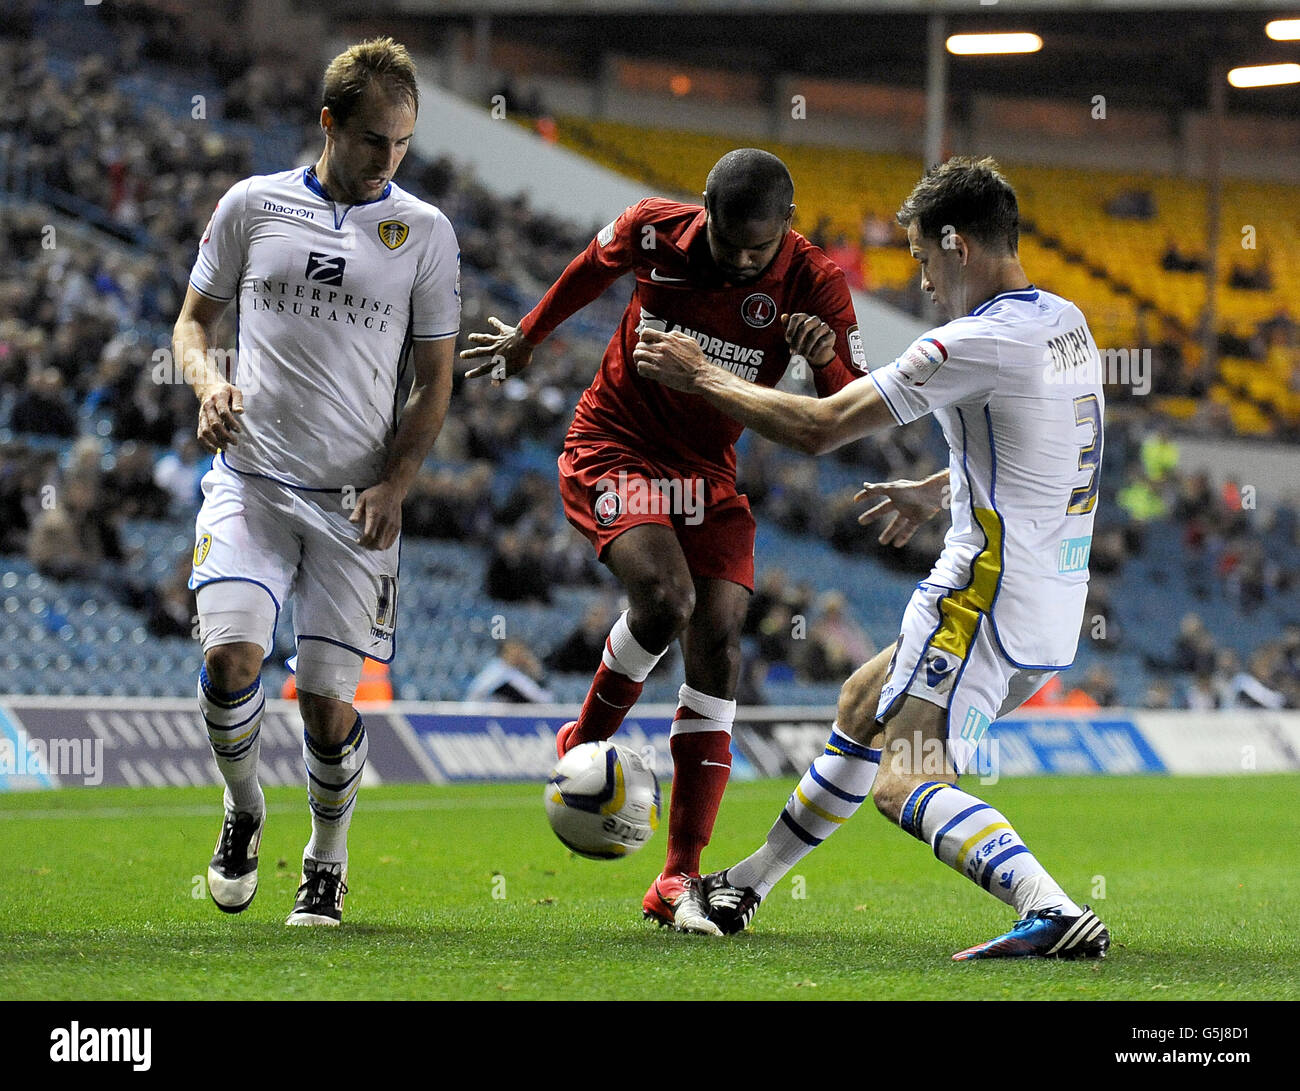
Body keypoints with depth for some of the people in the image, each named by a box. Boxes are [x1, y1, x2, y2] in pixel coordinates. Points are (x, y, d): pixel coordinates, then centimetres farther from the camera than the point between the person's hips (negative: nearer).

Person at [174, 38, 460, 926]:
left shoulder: (425, 233, 4)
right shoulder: (253, 206, 5)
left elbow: (435, 381, 6)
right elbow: (194, 319, 16)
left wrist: (394, 484, -8)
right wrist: (208, 381, -7)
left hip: (357, 502, 0)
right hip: (250, 480, 0)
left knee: (329, 703, -3)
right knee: (231, 655, -20)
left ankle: (328, 862, 23)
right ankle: (243, 811, 9)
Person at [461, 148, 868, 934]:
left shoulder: (815, 284, -14)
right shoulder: (654, 232, -14)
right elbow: (590, 271, 9)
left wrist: (829, 357, -37)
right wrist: (526, 339, 25)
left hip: (709, 470, 2)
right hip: (614, 447, -2)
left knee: (718, 641, -9)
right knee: (663, 597, -27)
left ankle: (681, 879, -4)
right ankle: (584, 747, 3)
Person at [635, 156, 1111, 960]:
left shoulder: (980, 342, -18)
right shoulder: (1066, 323, 9)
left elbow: (818, 428, -14)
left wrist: (702, 377, -2)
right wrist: (937, 492, 35)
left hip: (988, 602, -10)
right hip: (1052, 602, 10)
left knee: (905, 785, -17)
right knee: (864, 703, 27)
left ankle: (1056, 914, -34)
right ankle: (750, 882, 39)